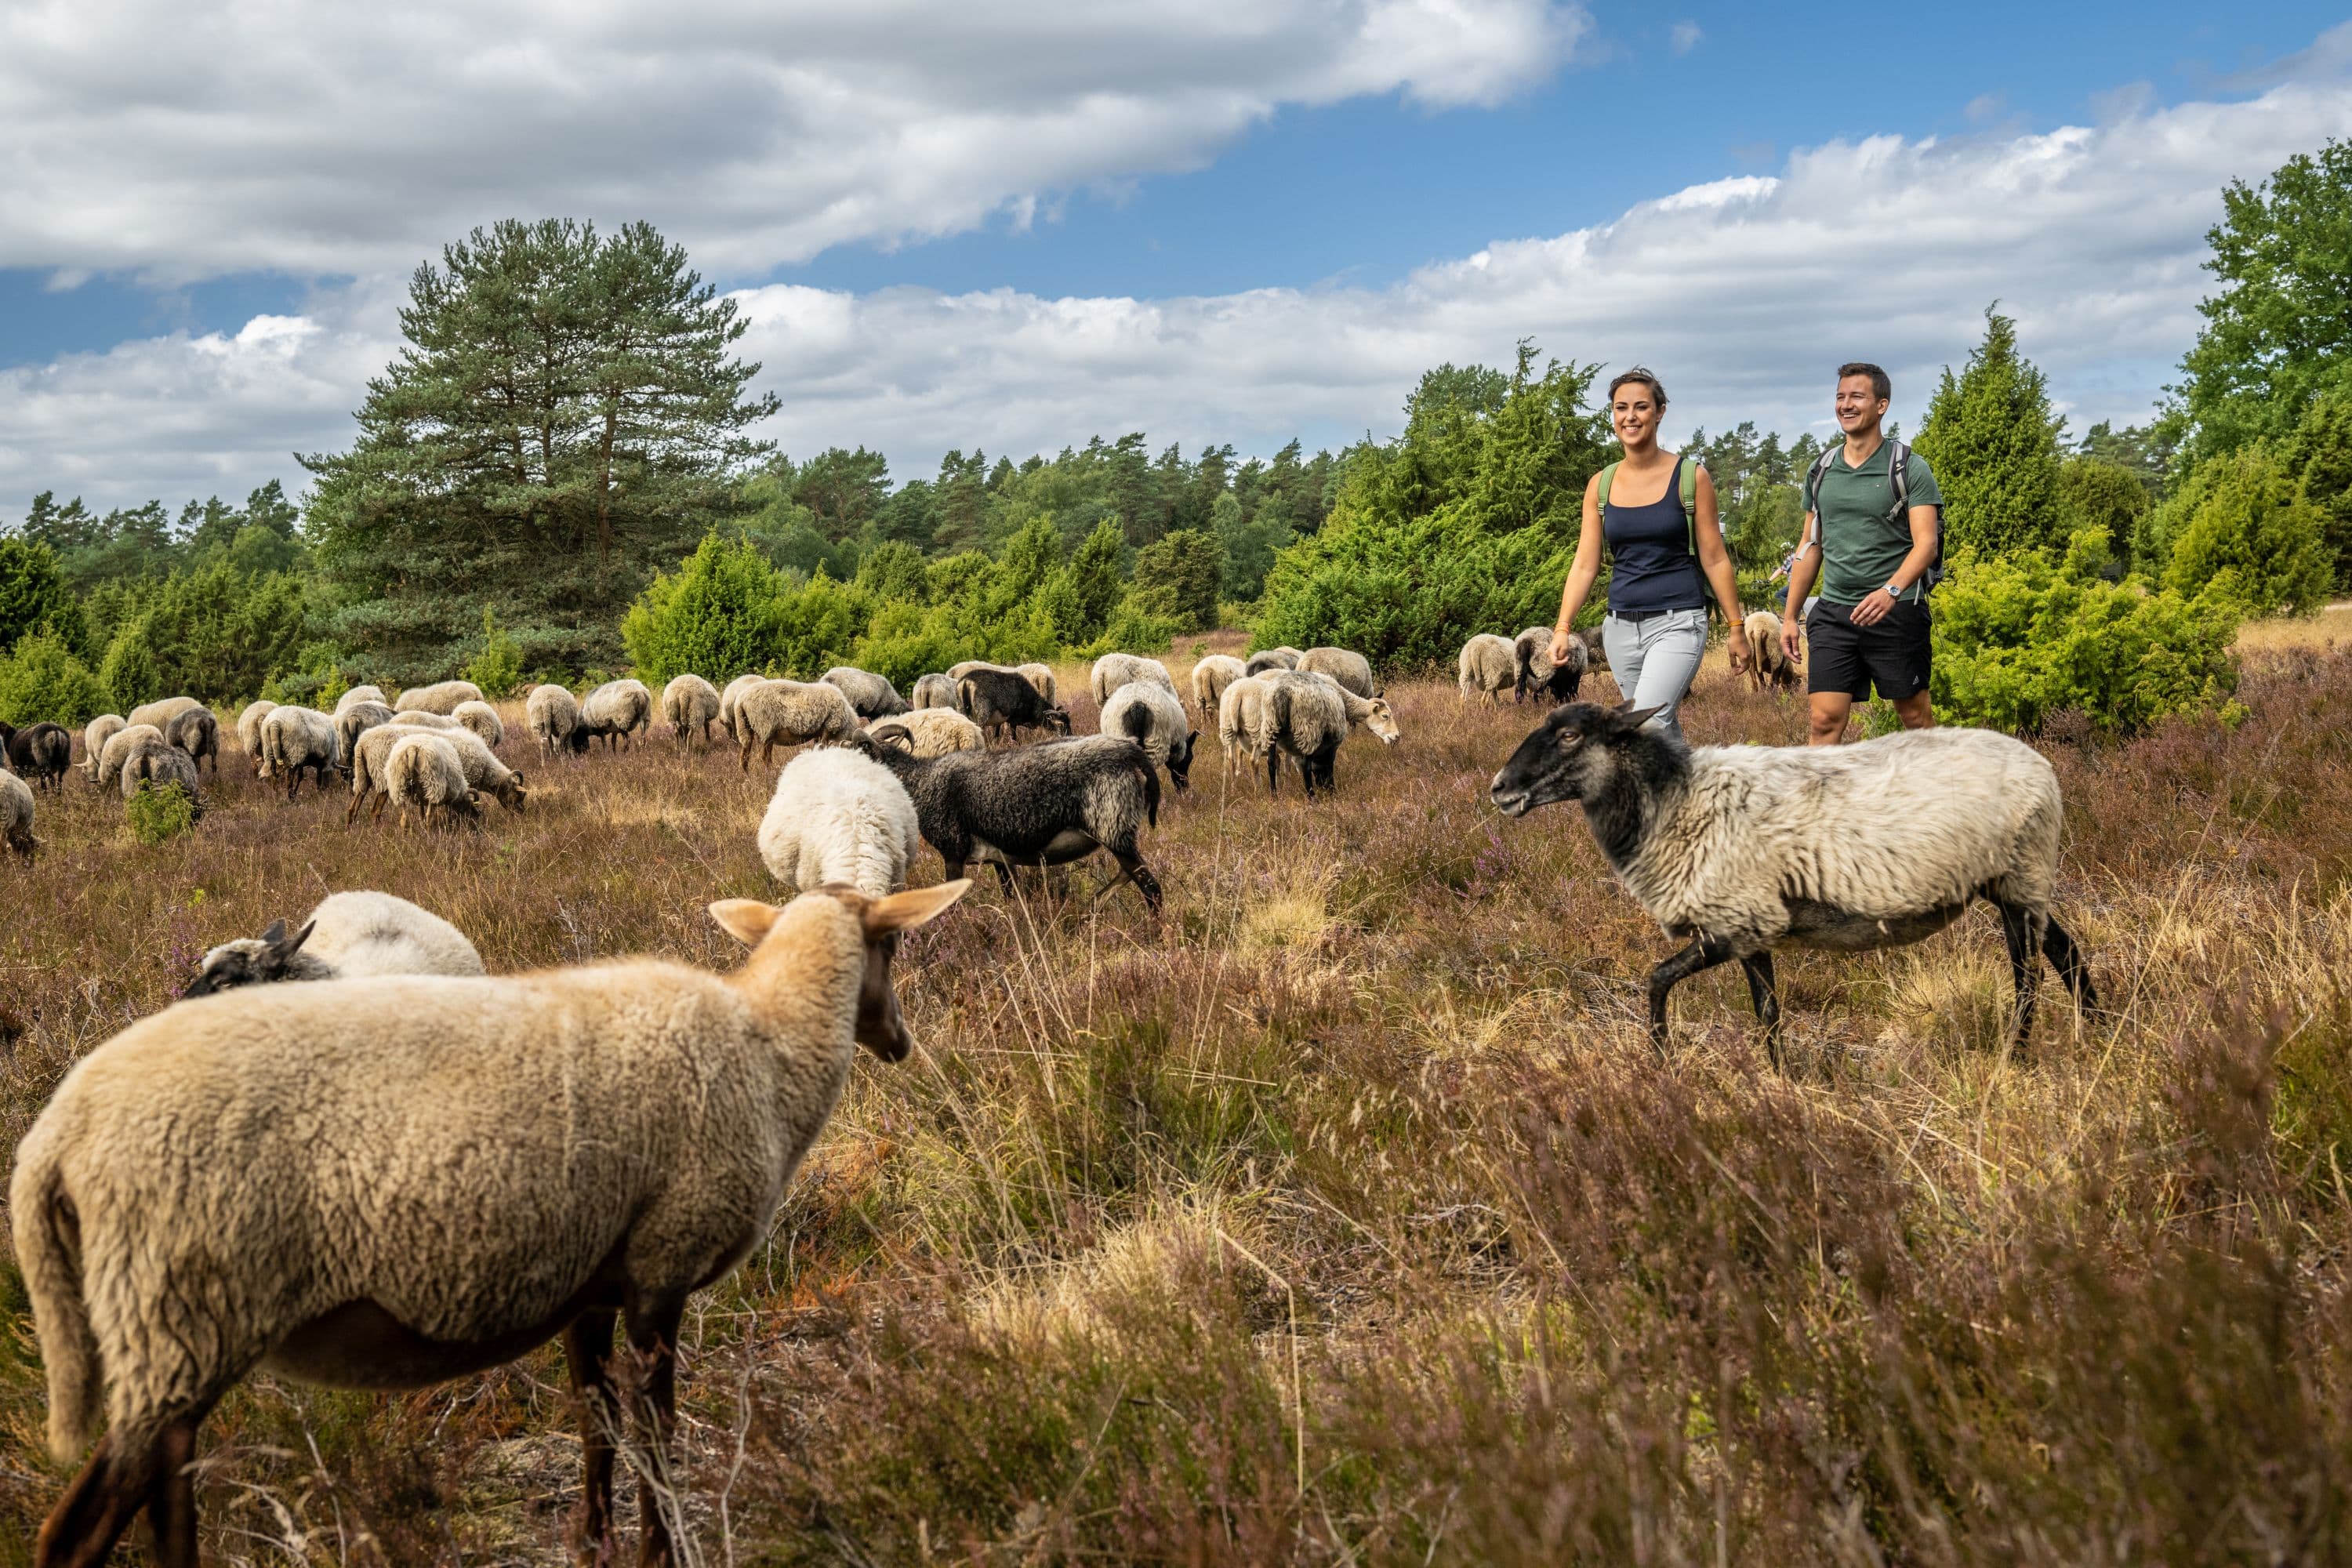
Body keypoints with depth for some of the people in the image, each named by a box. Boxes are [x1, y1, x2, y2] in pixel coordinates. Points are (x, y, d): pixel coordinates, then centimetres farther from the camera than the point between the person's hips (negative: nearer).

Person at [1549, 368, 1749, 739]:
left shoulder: (1690, 478, -2)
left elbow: (1714, 559, 1)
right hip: (1621, 626, 5)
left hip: (1677, 624, -5)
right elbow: (1585, 564, 7)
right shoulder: (1600, 485, 7)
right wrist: (1562, 629, -2)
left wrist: (1736, 628, 1)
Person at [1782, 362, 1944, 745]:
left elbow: (1926, 542, -13)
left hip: (1895, 612, -3)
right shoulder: (1822, 470, 11)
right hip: (1833, 612, 4)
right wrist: (1791, 616, 15)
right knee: (1825, 720, -6)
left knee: (1915, 715, 7)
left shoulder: (1909, 468, -4)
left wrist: (1891, 590, -30)